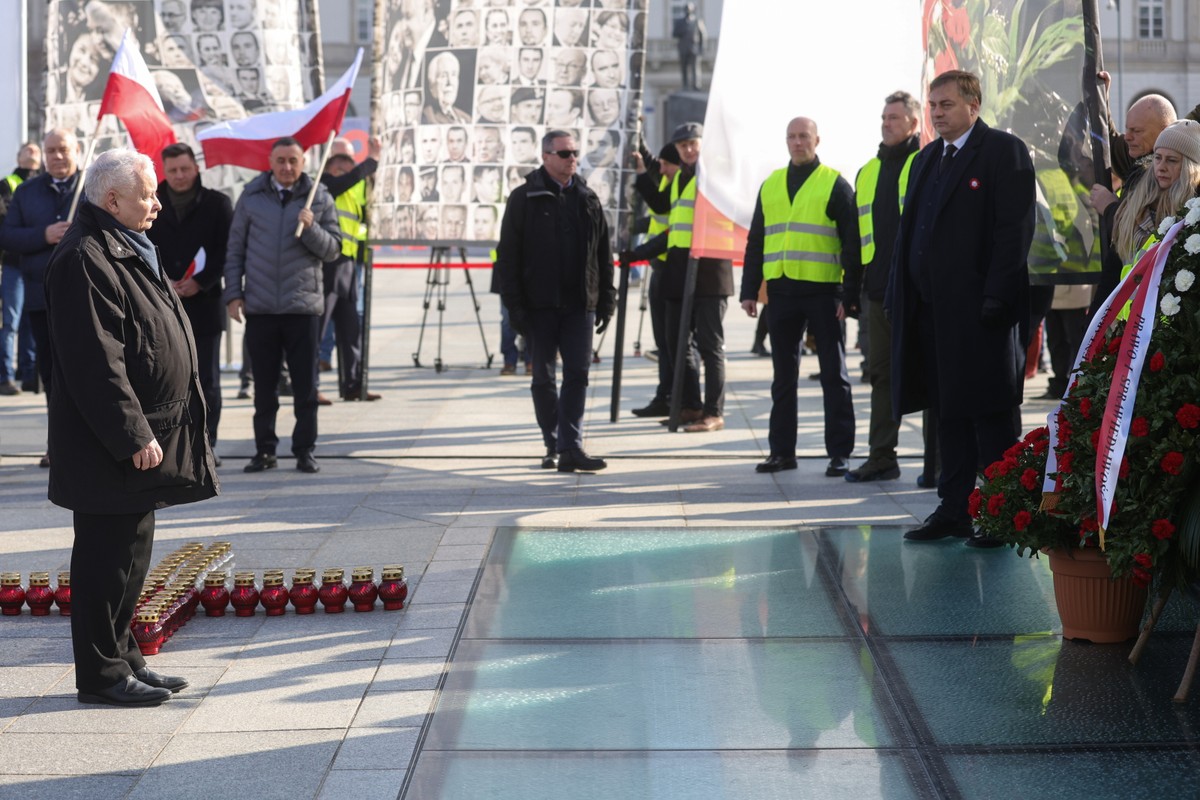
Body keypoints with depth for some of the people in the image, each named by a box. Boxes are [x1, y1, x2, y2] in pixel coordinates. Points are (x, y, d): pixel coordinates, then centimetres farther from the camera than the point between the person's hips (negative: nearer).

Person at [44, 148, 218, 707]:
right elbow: (96, 362, -24)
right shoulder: (85, 261, -19)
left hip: (144, 436, 10)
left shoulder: (127, 251, 16)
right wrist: (134, 436, -23)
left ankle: (122, 659, 25)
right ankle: (102, 674, 6)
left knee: (129, 555, 16)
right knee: (109, 558, -2)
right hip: (108, 450, -10)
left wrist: (149, 430, 22)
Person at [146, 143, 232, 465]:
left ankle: (207, 443, 9)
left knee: (207, 379, 2)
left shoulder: (217, 204, 3)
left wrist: (200, 283, -12)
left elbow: (227, 251, -1)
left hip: (203, 303, -1)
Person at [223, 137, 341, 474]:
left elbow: (332, 249, 2)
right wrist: (233, 294, 1)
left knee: (305, 386, 2)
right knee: (264, 385, 7)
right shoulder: (251, 197, 6)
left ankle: (305, 450, 10)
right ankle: (264, 450, 15)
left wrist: (311, 228, -16)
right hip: (259, 307, 1)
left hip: (303, 306, -1)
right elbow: (235, 250, 8)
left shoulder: (319, 199, 4)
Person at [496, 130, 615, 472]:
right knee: (544, 377, 5)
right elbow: (508, 257, -3)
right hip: (540, 303, -2)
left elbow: (604, 254, 14)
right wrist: (515, 306, -9)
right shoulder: (524, 199, 0)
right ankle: (553, 445, 16)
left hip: (579, 304, 2)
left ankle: (570, 448, -7)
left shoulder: (587, 199, 11)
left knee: (577, 374, -5)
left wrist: (606, 302, 8)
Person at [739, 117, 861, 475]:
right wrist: (749, 290, 9)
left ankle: (839, 453, 4)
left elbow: (852, 243, -3)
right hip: (781, 291, 4)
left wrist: (850, 295, -10)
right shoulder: (770, 186, 13)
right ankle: (782, 450, 16)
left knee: (833, 374, 0)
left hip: (822, 290, -4)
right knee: (784, 375, 9)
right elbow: (755, 241, 16)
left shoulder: (835, 185, 0)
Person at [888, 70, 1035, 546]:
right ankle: (954, 510, 16)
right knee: (948, 412, 11)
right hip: (932, 308, 8)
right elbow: (910, 232, 19)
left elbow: (1016, 227, -13)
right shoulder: (927, 160, 19)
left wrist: (997, 297, -19)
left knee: (990, 414, -2)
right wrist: (896, 296, 11)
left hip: (978, 307, -7)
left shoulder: (1004, 151, -5)